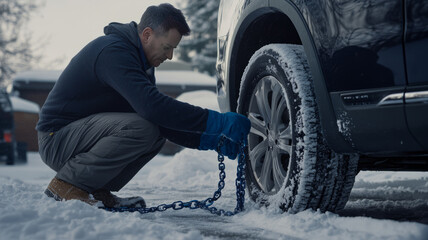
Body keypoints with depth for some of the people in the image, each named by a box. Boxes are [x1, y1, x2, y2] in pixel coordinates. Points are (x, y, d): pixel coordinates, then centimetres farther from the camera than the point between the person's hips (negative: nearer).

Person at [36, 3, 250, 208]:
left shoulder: (142, 61, 10)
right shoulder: (113, 51, -22)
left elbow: (162, 114, 12)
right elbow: (151, 106, -34)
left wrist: (207, 140, -3)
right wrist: (217, 122, -33)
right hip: (56, 138, -10)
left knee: (158, 132, 5)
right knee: (142, 127, -27)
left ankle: (96, 190, 2)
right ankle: (67, 183, -16)